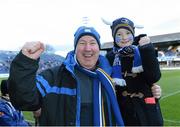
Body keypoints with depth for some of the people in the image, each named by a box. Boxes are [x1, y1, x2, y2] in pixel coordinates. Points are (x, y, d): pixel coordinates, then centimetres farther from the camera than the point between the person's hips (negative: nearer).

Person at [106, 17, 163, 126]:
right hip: (123, 111, 1)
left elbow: (154, 78, -17)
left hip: (147, 110, 0)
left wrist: (148, 50, -21)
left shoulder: (143, 53, -3)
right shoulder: (110, 57, -1)